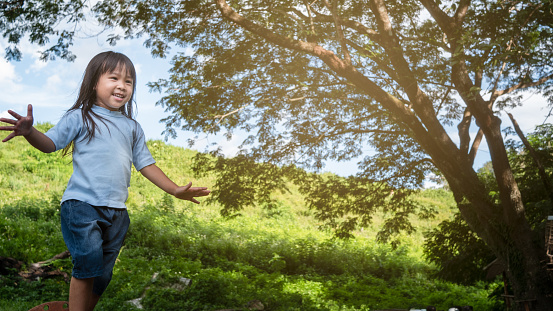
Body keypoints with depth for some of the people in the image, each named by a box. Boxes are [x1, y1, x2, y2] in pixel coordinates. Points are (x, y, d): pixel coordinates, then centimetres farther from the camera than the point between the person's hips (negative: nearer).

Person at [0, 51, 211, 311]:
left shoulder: (132, 127, 16)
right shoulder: (80, 117, 2)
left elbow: (145, 164, 19)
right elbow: (50, 143, -4)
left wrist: (175, 190, 13)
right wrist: (29, 131, -26)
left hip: (116, 211, 5)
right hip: (81, 204, -5)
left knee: (102, 274, 8)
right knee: (88, 262, -17)